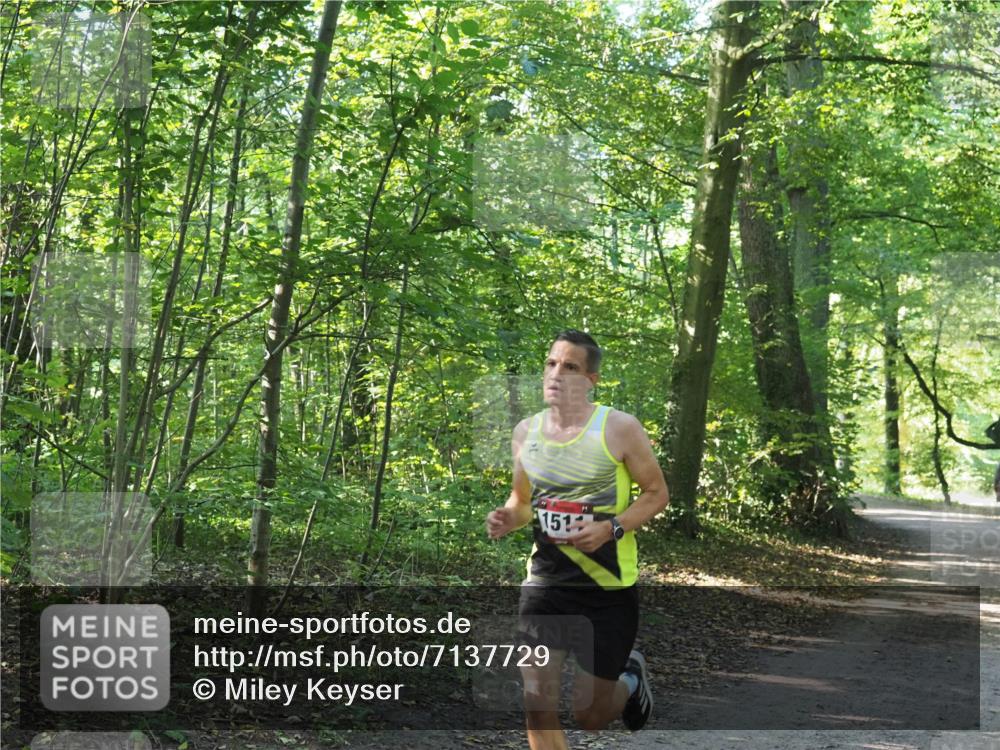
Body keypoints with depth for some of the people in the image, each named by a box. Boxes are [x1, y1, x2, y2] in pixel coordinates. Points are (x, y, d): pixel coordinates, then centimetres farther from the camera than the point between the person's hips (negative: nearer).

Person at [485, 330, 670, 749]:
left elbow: (657, 493, -4)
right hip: (544, 583, 3)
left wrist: (612, 529, -21)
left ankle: (630, 680, 42)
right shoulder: (526, 432, 2)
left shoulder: (619, 428, -11)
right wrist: (508, 519, -7)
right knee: (537, 709, -5)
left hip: (608, 588, -3)